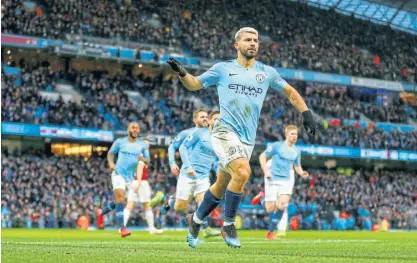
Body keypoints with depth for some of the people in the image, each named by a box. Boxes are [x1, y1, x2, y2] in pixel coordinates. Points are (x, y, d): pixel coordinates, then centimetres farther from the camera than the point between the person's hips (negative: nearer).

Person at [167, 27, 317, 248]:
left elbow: (290, 91, 24)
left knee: (221, 186, 9)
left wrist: (306, 112, 12)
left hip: (247, 139, 4)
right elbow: (194, 84, 14)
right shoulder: (222, 69, 5)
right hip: (225, 131, -4)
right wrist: (182, 73, -6)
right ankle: (228, 225, -10)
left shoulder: (267, 72, 12)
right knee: (243, 172, -27)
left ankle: (195, 220, 33)